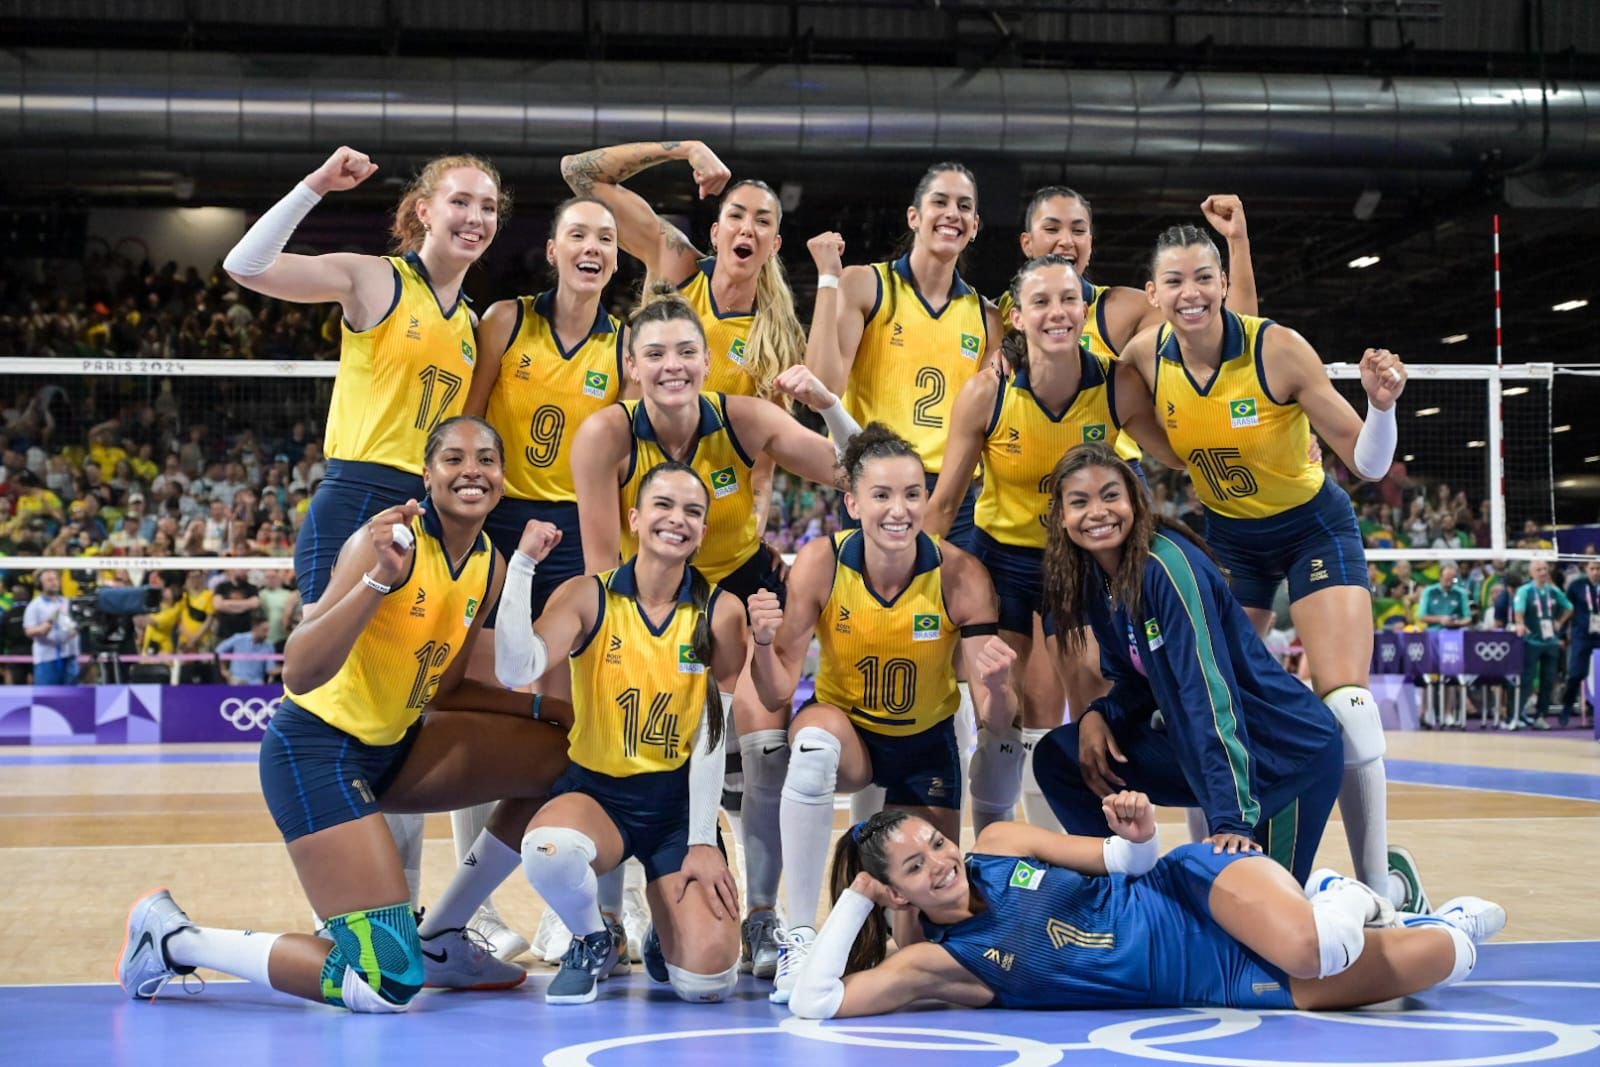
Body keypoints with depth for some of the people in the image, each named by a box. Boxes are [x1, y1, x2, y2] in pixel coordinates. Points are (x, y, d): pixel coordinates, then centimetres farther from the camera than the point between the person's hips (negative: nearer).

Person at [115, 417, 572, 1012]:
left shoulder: (490, 567, 2)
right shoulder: (391, 540, -21)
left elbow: (441, 690, 10)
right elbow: (298, 673, -31)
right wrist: (380, 578, -42)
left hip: (393, 746, 9)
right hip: (315, 747, -8)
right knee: (388, 985, -17)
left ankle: (438, 937, 13)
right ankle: (173, 937, 1)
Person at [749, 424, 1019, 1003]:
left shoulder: (959, 574, -22)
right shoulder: (820, 563, -21)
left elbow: (994, 716, -21)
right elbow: (778, 698, -21)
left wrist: (995, 683, -44)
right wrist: (765, 642, -41)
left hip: (927, 743, 1)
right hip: (847, 730, -1)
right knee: (814, 740, -36)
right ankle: (800, 938, -27)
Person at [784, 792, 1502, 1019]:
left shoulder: (999, 845, 0)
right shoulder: (936, 963, -6)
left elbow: (1126, 863, 7)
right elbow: (813, 1003, -17)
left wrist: (1138, 835, -17)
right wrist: (852, 901, -10)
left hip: (1190, 889, 1)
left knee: (1310, 949, -32)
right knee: (1314, 987, -24)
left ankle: (1338, 895, 7)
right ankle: (1454, 936, 7)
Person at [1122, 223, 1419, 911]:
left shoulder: (1277, 348, -25)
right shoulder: (1147, 357, -14)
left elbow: (1368, 463, -21)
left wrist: (1382, 404, -38)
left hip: (1314, 528, -4)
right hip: (1228, 538, 4)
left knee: (1343, 703, -17)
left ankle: (1383, 883, -3)